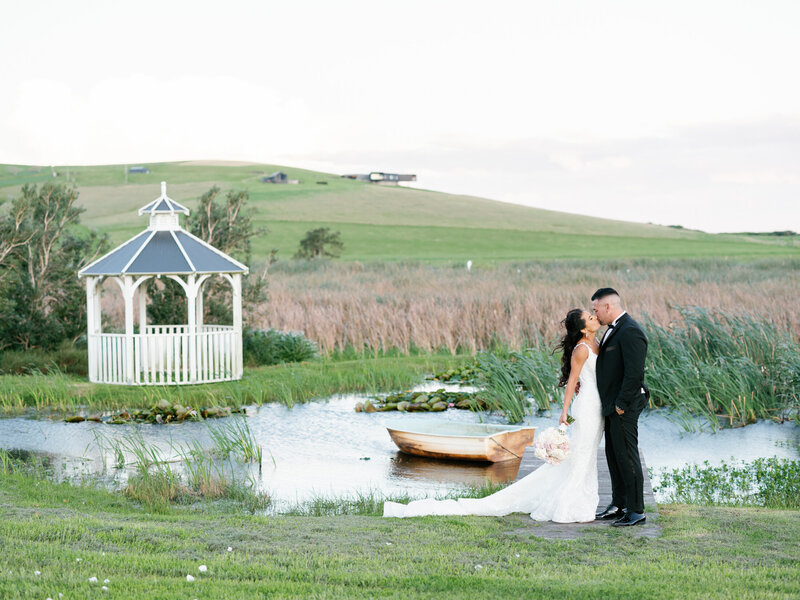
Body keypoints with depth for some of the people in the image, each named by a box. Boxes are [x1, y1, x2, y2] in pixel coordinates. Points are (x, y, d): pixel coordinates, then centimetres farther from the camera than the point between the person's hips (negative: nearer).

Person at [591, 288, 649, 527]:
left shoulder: (630, 332, -19)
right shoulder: (614, 330, 14)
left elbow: (634, 373, -23)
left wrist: (621, 404, -19)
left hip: (624, 407, -10)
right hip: (612, 405, 10)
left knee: (627, 457, -5)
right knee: (614, 456, 16)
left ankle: (636, 511, 2)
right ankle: (618, 505, 25)